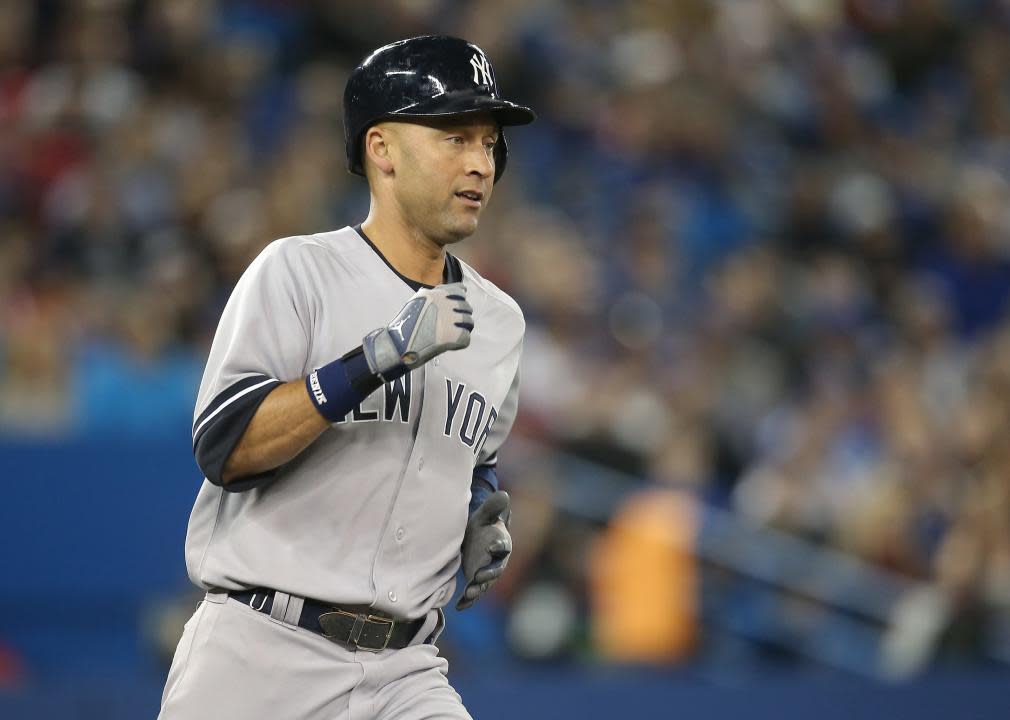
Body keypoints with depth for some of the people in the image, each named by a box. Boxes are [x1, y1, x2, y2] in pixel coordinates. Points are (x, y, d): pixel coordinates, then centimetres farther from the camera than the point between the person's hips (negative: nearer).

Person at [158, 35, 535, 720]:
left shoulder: (499, 322, 13)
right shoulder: (297, 272, -5)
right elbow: (222, 448, -17)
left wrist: (483, 518, 9)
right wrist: (383, 356, -22)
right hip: (264, 657, -4)